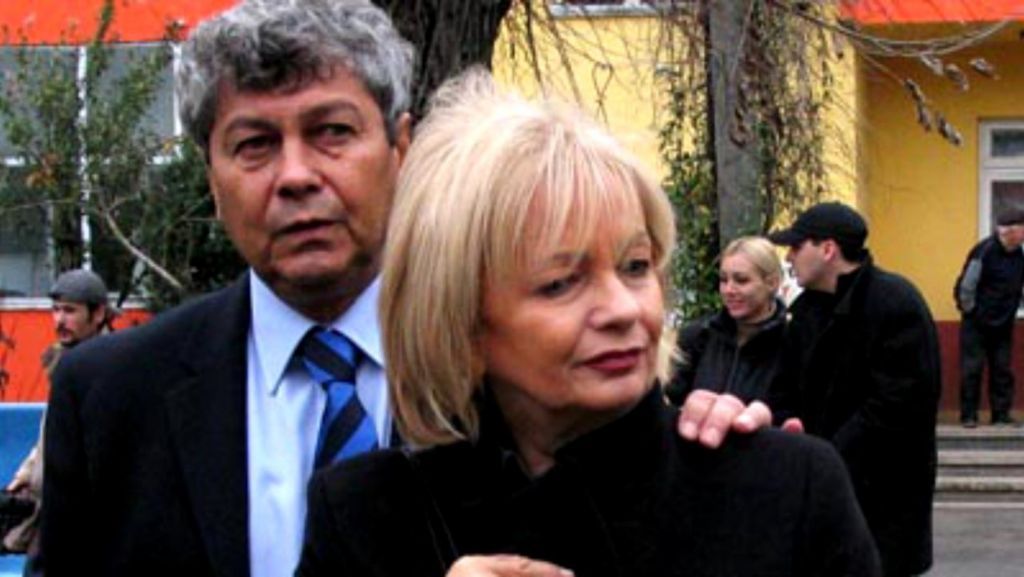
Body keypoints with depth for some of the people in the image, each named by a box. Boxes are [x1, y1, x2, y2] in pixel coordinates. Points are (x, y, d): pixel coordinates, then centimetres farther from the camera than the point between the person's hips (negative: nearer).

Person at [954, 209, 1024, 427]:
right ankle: (969, 415, 4)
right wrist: (970, 312, -8)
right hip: (976, 324, -6)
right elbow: (966, 286, -18)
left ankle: (1002, 414, 12)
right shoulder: (984, 252, -20)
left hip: (1003, 325, 6)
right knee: (972, 369, -2)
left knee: (1002, 370, 6)